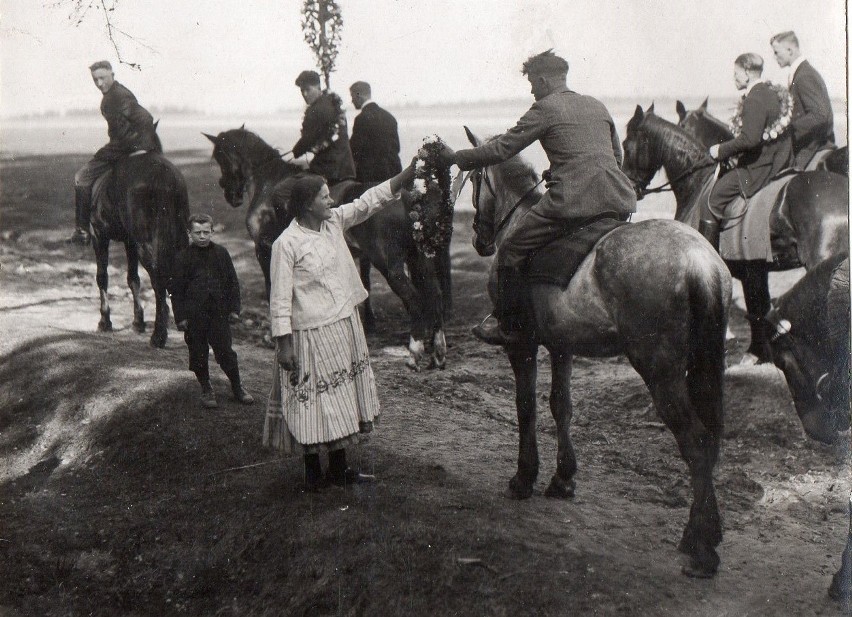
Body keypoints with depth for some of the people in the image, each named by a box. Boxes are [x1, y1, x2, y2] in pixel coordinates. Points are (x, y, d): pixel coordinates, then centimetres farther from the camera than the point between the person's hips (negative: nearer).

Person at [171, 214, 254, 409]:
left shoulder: (221, 253, 5)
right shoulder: (182, 258, 0)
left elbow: (232, 282, 10)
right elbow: (176, 290, 2)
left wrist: (234, 308, 5)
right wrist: (180, 316, -3)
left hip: (219, 311, 0)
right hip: (193, 315, 0)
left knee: (225, 351, 1)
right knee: (198, 354, 5)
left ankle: (237, 387, 16)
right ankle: (206, 389, 20)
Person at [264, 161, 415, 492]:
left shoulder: (334, 221, 3)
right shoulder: (287, 243, -16)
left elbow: (370, 201, 4)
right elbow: (280, 299, -15)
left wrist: (412, 171, -4)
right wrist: (283, 346, -17)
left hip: (345, 326, 7)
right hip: (312, 334, -7)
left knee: (340, 399, 14)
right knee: (315, 401, 2)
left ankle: (338, 467, 27)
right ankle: (312, 471, 18)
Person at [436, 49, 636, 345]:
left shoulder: (545, 108, 2)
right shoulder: (598, 106, 22)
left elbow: (501, 148, 1)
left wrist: (456, 157, 13)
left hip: (573, 202, -7)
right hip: (620, 202, 7)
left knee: (511, 250, 7)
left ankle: (509, 326, 10)